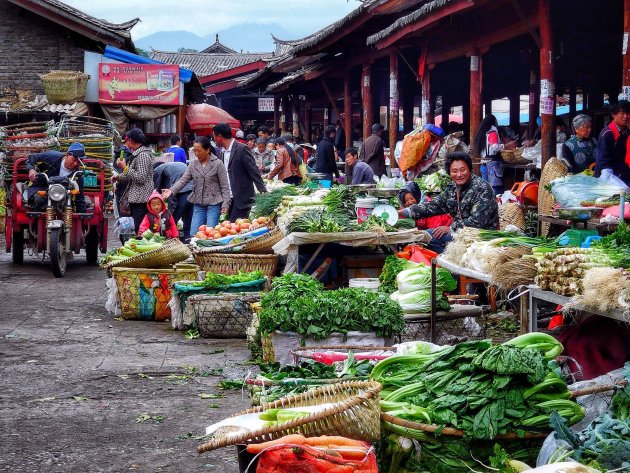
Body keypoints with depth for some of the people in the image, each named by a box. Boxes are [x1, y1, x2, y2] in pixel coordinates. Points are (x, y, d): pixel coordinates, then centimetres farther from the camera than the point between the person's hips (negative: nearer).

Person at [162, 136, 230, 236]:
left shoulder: (218, 164, -5)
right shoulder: (193, 164, 8)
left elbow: (224, 186, -5)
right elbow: (183, 180, 1)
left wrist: (225, 204, -12)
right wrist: (172, 190, -16)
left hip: (214, 203, -5)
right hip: (198, 204, 5)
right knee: (193, 234, 2)